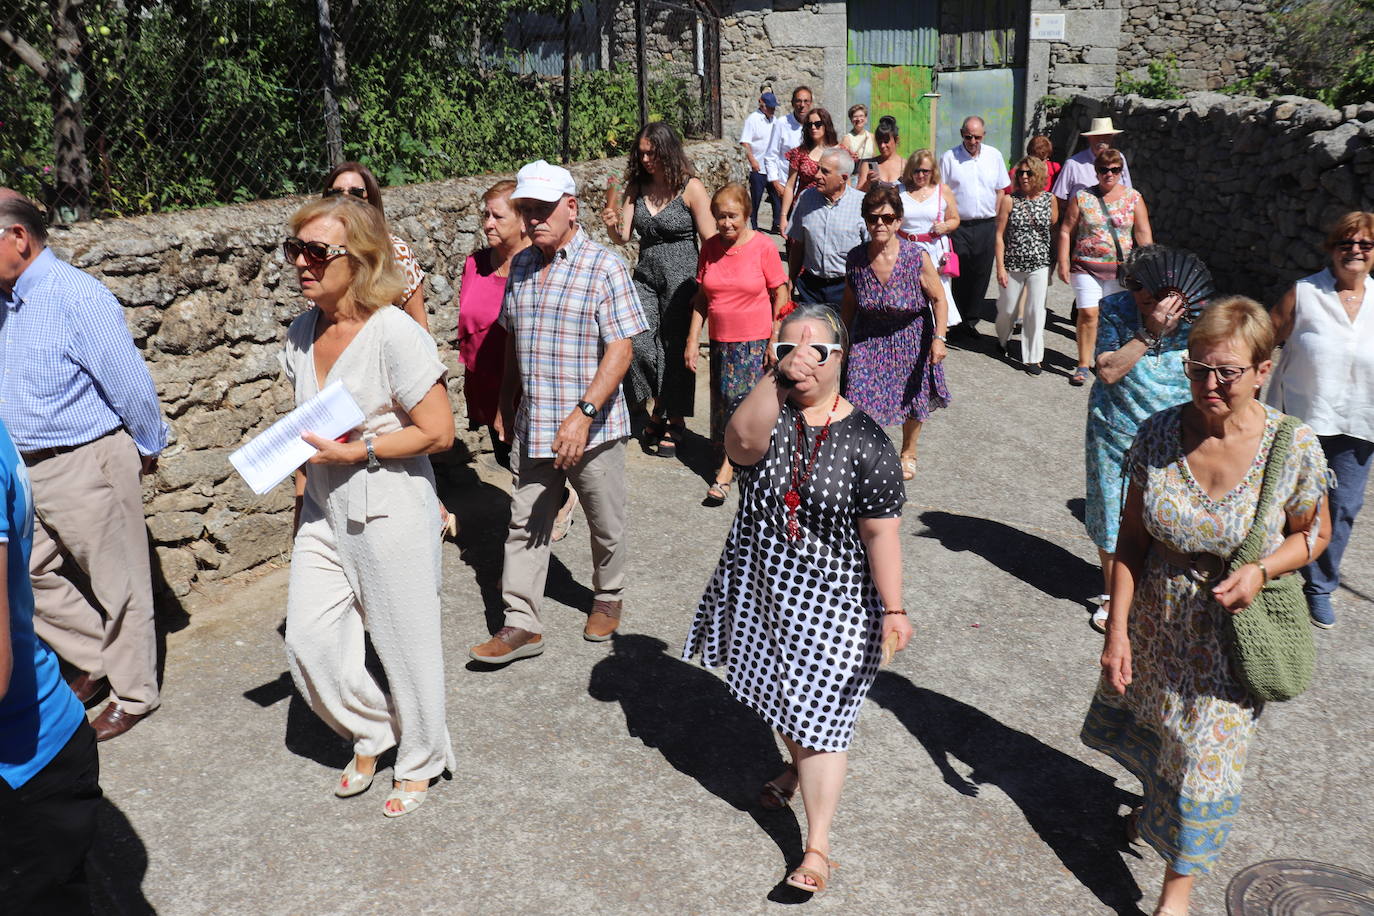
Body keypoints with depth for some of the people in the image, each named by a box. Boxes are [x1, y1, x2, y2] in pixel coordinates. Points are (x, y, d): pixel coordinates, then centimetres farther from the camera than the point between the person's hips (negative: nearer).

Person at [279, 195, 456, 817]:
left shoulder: (394, 333, -19)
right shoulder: (301, 332, 3)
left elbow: (437, 433, -18)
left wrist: (354, 451, -21)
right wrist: (303, 489, 15)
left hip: (389, 511, -6)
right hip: (324, 510, 7)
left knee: (405, 644, 8)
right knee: (308, 639, 6)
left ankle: (421, 761, 31)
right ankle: (371, 732, 33)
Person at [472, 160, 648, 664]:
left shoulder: (604, 267, -11)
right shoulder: (521, 266, 8)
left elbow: (620, 349, -17)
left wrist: (582, 415, -26)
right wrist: (505, 406, 20)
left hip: (592, 428, -5)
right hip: (531, 428, 5)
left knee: (606, 523, 12)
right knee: (524, 526, 6)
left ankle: (608, 597, 36)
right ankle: (522, 624, 15)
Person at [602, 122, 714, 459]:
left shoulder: (691, 188, -9)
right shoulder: (637, 187, 6)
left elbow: (710, 241, -7)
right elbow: (624, 237, 3)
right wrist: (612, 226, -19)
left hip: (681, 279, -4)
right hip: (646, 277, 4)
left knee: (676, 350, 3)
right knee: (637, 342, -7)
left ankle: (675, 422, 21)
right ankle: (659, 406, 20)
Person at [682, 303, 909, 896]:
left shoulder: (864, 441, -12)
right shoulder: (771, 414, -4)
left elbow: (881, 533, -12)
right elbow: (740, 444, -28)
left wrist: (892, 609, -13)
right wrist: (778, 377, -35)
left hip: (830, 602, -4)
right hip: (760, 588, 4)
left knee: (818, 720, 0)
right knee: (778, 694, 25)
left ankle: (817, 845, 13)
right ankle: (798, 766, 54)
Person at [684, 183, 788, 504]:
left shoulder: (763, 247, -9)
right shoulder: (710, 248, 3)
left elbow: (780, 295, -4)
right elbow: (701, 298, 9)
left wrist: (776, 340, -8)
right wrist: (692, 340, 6)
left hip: (755, 340, -4)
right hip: (721, 340, 5)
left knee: (743, 401, -8)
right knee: (723, 401, 8)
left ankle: (726, 471, -4)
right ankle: (734, 459, 22)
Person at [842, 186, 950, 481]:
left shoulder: (917, 257, -21)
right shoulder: (856, 258, -13)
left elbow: (938, 298, -11)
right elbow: (849, 304, 1)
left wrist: (939, 338, -19)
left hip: (911, 339, -1)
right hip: (869, 339, 1)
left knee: (912, 400, 16)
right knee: (865, 402, -5)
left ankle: (908, 453, 42)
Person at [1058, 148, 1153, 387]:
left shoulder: (1133, 198, 6)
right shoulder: (1082, 198, 2)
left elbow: (1143, 235, 4)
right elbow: (1066, 232, 3)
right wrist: (1063, 263, -3)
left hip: (1120, 268, 2)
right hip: (1086, 267, -2)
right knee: (1088, 313, -9)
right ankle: (1084, 364, 0)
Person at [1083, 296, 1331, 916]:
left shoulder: (1294, 449, -18)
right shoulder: (1158, 434, -14)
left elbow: (1314, 530, -1)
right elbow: (1132, 538, -7)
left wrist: (1262, 570, -21)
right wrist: (1117, 627, -8)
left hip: (1233, 628, -2)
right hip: (1156, 623, 2)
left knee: (1206, 759, 9)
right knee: (1151, 732, 24)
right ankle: (1159, 805, 58)